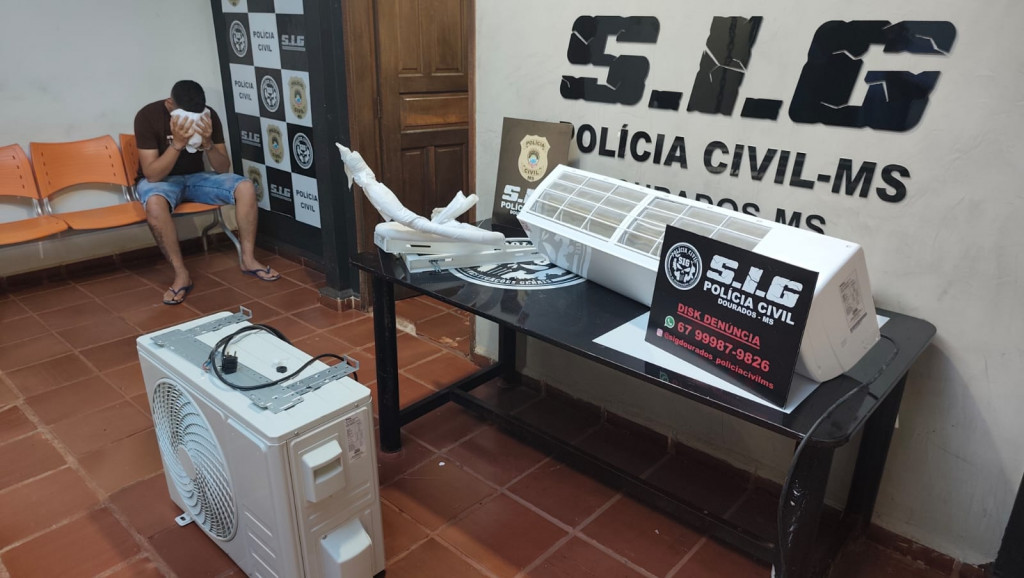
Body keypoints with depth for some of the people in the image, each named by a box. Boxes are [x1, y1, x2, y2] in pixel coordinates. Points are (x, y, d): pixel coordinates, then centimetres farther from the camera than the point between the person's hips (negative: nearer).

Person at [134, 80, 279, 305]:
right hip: (160, 179, -3)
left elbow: (223, 169, -10)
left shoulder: (209, 116, -12)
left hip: (196, 176, 4)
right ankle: (182, 274, -26)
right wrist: (178, 143, -37)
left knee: (245, 187, -22)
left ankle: (248, 259, -12)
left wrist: (207, 142, -29)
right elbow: (152, 175, -26)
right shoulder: (148, 116, -21)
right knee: (155, 204, -40)